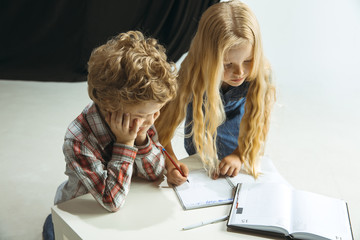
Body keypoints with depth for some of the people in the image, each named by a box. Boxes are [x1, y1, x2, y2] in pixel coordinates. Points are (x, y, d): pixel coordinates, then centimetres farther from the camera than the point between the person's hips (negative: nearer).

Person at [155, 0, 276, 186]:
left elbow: (259, 125, -25)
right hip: (201, 115, -1)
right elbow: (163, 126, -37)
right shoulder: (191, 77, -42)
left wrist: (238, 155, -38)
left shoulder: (261, 74, -38)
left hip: (237, 116, 1)